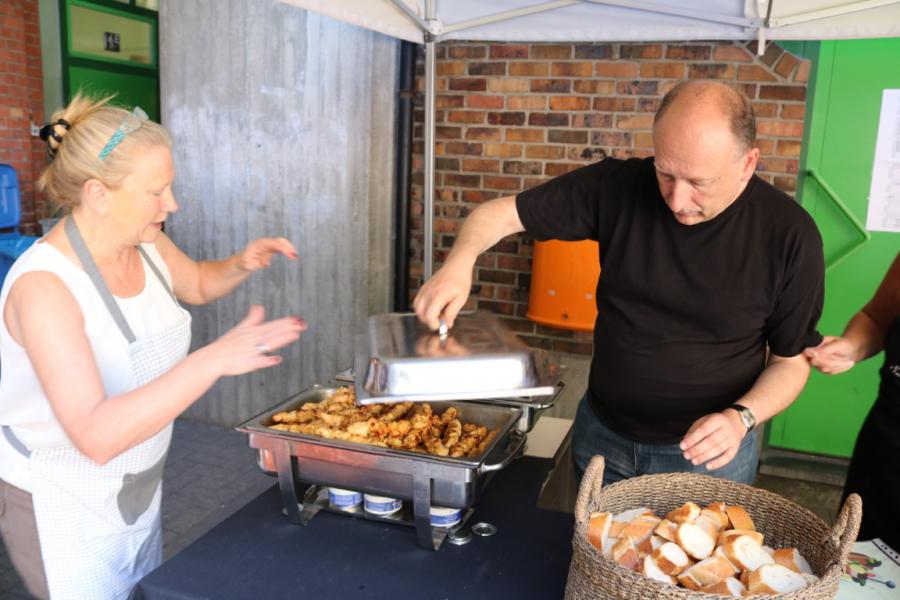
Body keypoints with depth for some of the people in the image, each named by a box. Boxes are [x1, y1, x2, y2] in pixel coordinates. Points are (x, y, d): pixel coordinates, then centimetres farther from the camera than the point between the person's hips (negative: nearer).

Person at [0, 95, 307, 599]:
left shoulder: (147, 243, -8)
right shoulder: (43, 285, -29)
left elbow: (198, 284, 15)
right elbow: (96, 435, -37)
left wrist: (241, 266, -7)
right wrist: (214, 360, -44)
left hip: (140, 484, 7)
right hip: (65, 507, -7)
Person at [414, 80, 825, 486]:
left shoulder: (789, 235, -17)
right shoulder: (619, 186, -14)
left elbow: (792, 360, -7)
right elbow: (502, 213, -9)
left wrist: (741, 417, -25)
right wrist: (459, 261, -29)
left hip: (710, 452, -2)